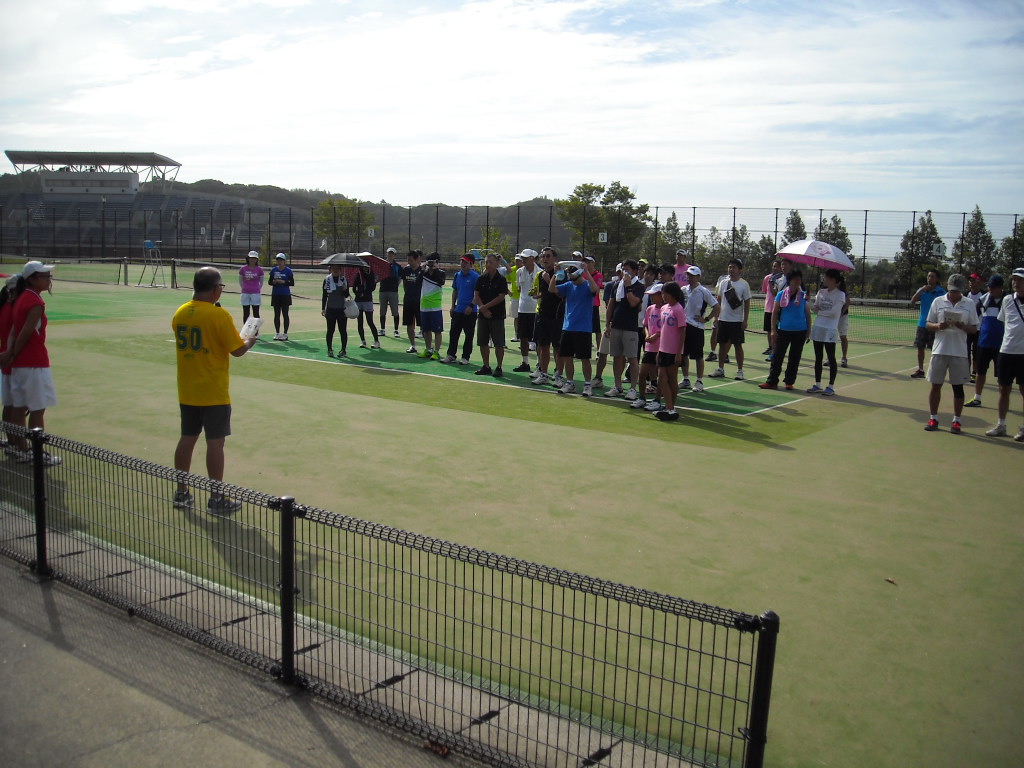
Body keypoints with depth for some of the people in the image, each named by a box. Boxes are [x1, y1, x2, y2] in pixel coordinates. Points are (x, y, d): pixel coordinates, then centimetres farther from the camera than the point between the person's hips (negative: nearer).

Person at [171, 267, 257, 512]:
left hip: (187, 392, 6)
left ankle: (181, 493, 23)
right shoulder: (218, 315, -16)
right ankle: (216, 499, 7)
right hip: (213, 393, -6)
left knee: (187, 439, 14)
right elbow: (238, 350, -14)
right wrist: (249, 341, 7)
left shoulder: (180, 313, 3)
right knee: (215, 443, 1)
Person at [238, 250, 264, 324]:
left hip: (255, 293, -1)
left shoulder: (259, 269, -1)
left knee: (256, 313, 1)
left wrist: (258, 289, 4)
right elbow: (240, 280, 14)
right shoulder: (243, 269, 2)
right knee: (246, 313, 7)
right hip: (245, 293, 2)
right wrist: (243, 288, 8)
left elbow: (261, 281, 9)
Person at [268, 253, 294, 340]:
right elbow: (270, 282, 10)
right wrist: (274, 282, -11)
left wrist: (283, 282, -17)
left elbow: (292, 283, -4)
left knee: (285, 314, 0)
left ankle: (285, 334, 5)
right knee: (276, 315, 7)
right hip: (275, 295, 3)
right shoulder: (274, 270, 6)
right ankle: (277, 333, 14)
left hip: (285, 295, -3)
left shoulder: (288, 270, -3)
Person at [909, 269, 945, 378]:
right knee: (920, 347, 8)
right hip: (922, 324, 4)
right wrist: (921, 290, -16)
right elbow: (912, 301, -5)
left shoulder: (941, 292, -4)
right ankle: (920, 370, 17)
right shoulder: (922, 290, 7)